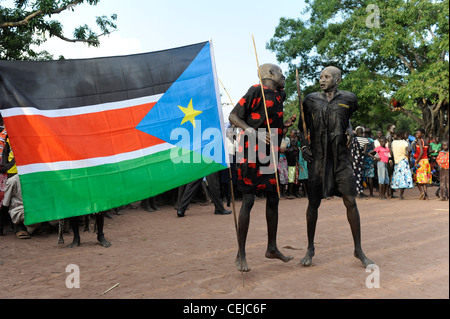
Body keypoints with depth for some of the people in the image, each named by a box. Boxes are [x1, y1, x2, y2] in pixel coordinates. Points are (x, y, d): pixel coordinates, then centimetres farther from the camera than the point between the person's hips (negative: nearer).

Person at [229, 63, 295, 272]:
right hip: (251, 153, -9)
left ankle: (272, 248, 26)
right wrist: (254, 132, -24)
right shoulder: (256, 91, -7)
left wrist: (285, 124, 9)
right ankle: (241, 255, 3)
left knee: (273, 199, 12)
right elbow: (233, 117, -12)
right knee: (248, 201, -8)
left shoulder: (278, 97, 17)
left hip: (269, 155, 9)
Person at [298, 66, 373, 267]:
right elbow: (303, 126, 14)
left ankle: (358, 250, 14)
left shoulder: (348, 99, 5)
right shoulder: (311, 100, 4)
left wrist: (350, 130, 6)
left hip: (341, 159, 0)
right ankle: (310, 248, 18)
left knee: (350, 202, -2)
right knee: (313, 203, 1)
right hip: (317, 159, 0)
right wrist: (303, 146, 0)